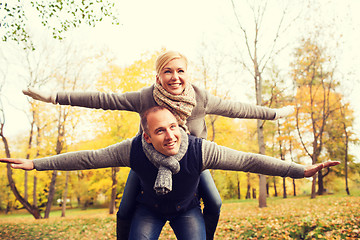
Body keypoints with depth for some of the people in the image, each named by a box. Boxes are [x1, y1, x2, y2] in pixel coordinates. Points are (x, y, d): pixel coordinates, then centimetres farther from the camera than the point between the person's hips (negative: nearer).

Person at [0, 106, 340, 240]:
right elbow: (87, 158, -22)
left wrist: (302, 170, -32)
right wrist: (36, 163, -19)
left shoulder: (200, 150, -35)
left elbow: (248, 160, -32)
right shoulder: (133, 150, -31)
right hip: (149, 209, 1)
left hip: (186, 209, 0)